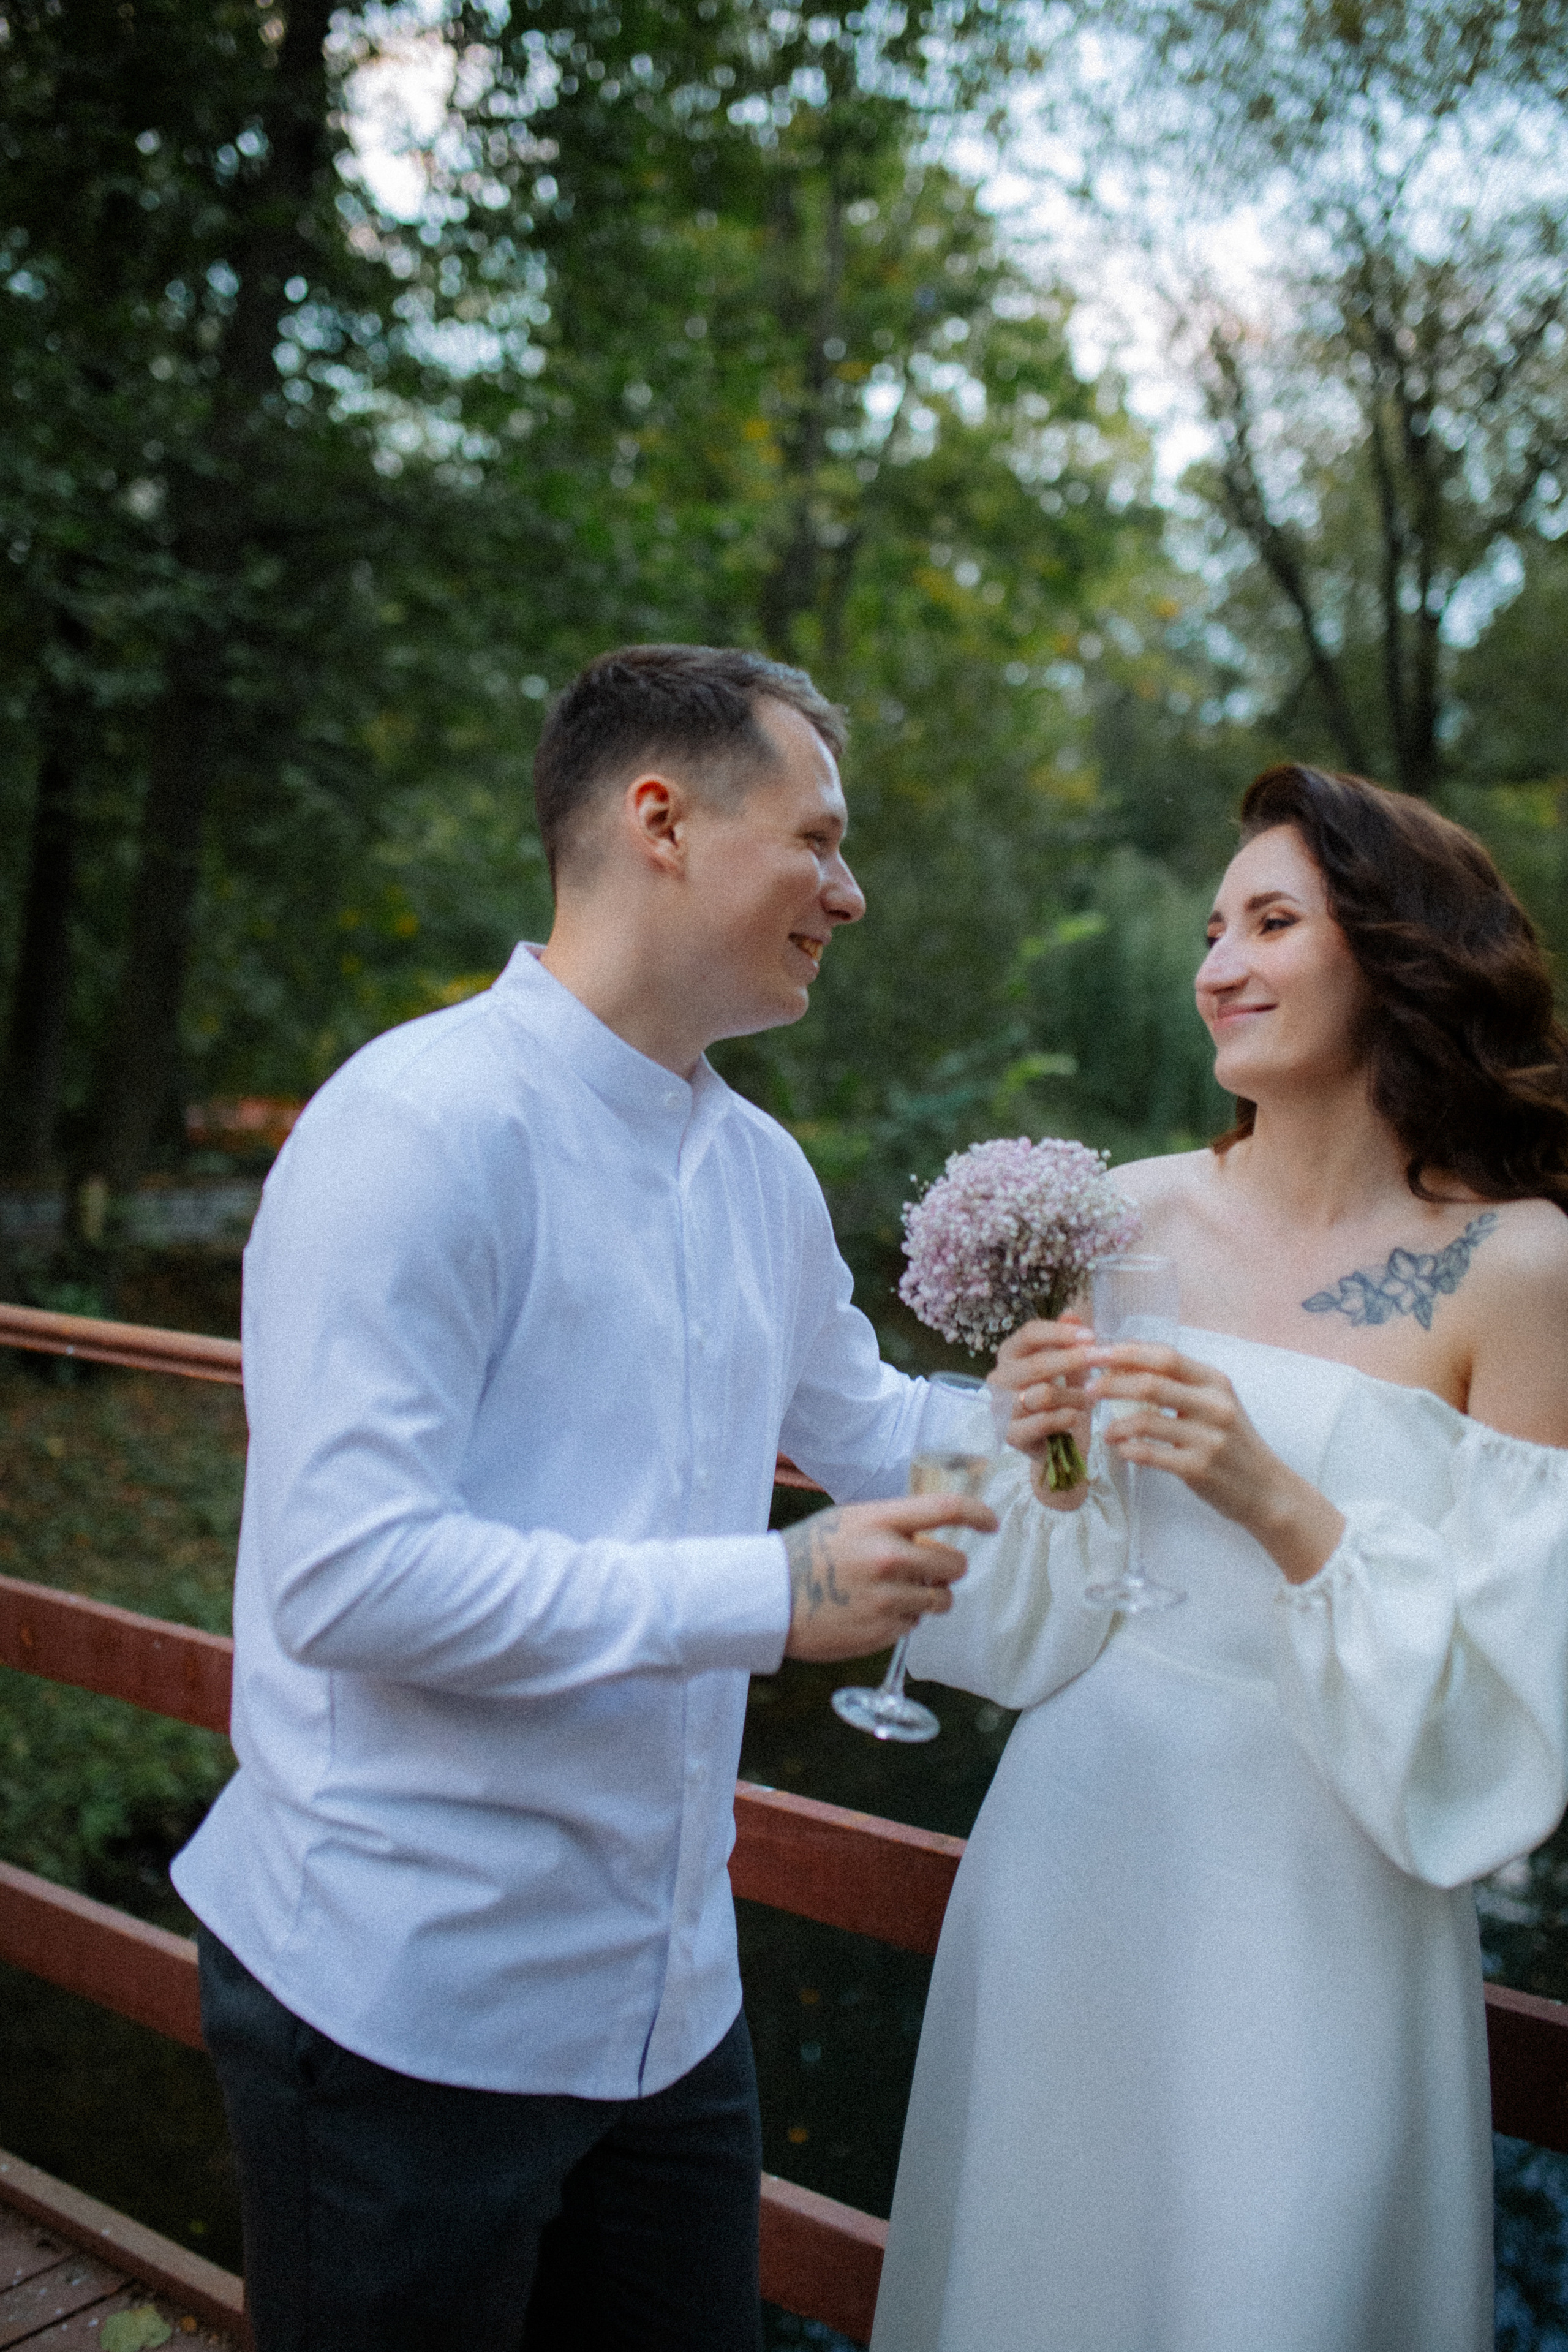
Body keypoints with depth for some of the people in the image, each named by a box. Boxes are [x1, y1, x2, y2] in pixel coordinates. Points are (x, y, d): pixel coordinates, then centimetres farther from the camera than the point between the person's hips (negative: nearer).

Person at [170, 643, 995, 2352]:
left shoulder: (763, 1172, 8)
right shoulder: (426, 1124, -19)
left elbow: (864, 1427, 21)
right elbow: (347, 1576, -26)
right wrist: (770, 1597, -23)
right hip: (404, 2006, -7)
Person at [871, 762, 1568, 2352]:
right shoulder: (1133, 1212, -2)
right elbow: (1036, 1617, 5)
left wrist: (1283, 1506, -24)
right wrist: (1049, 1465, -15)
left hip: (1313, 1895, -3)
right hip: (1078, 1843, 4)